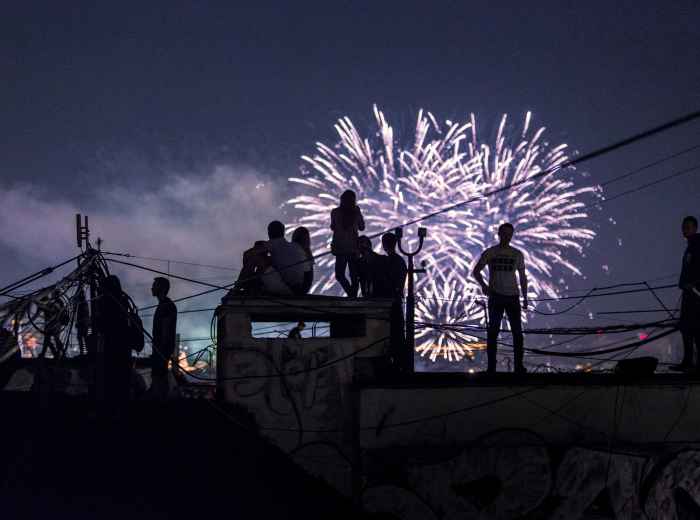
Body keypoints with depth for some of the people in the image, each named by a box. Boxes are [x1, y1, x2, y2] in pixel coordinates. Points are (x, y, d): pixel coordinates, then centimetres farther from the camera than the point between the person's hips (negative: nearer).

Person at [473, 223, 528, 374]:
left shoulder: (517, 254, 7)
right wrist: (483, 285, -15)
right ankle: (491, 366, 2)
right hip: (496, 296, -1)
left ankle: (519, 366, 4)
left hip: (512, 297, 2)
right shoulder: (490, 253, 1)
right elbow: (476, 271, 4)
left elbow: (522, 277, 14)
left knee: (517, 331, -2)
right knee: (493, 331, -1)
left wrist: (525, 298, 8)